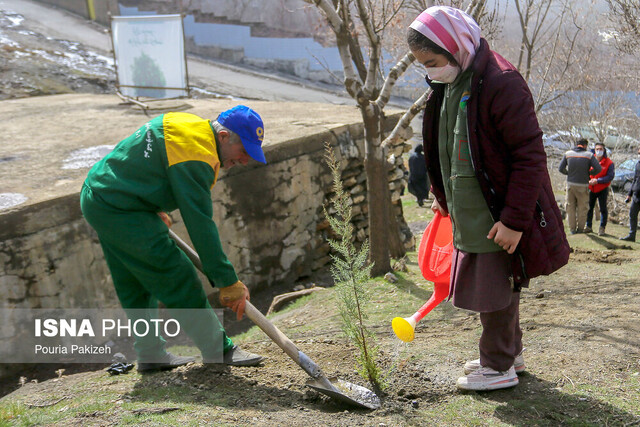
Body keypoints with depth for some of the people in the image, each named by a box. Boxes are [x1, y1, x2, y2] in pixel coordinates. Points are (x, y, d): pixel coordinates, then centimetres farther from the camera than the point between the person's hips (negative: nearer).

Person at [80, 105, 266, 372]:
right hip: (120, 212, -11)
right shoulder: (195, 156, -23)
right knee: (178, 280, -6)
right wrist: (228, 282, -23)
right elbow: (200, 225, -26)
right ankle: (218, 351, 4)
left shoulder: (190, 123, 7)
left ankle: (150, 353, 28)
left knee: (135, 284, 17)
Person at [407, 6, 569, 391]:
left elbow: (530, 155, -21)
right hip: (469, 217, 9)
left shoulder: (501, 84, -20)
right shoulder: (449, 86, 9)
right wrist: (444, 196, 26)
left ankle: (499, 368, 18)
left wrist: (514, 219, -22)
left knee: (495, 290, 1)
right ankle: (511, 352, 35)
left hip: (499, 219, -9)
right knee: (491, 288, 18)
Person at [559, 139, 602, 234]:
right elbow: (598, 169, -11)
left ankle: (572, 229, 12)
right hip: (583, 185, -2)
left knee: (570, 206, 11)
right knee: (582, 207, 10)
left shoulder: (567, 154, 3)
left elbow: (560, 168, 1)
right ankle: (580, 228, 15)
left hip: (570, 184, 2)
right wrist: (589, 173, 6)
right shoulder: (589, 155, -4)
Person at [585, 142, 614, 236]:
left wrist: (597, 181, -23)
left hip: (602, 189, -3)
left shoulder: (609, 163, -8)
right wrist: (588, 180, -10)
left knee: (603, 209, 0)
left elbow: (610, 177, -13)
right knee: (589, 208, 7)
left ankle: (602, 228, 10)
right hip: (591, 188, 3)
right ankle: (588, 226, 18)